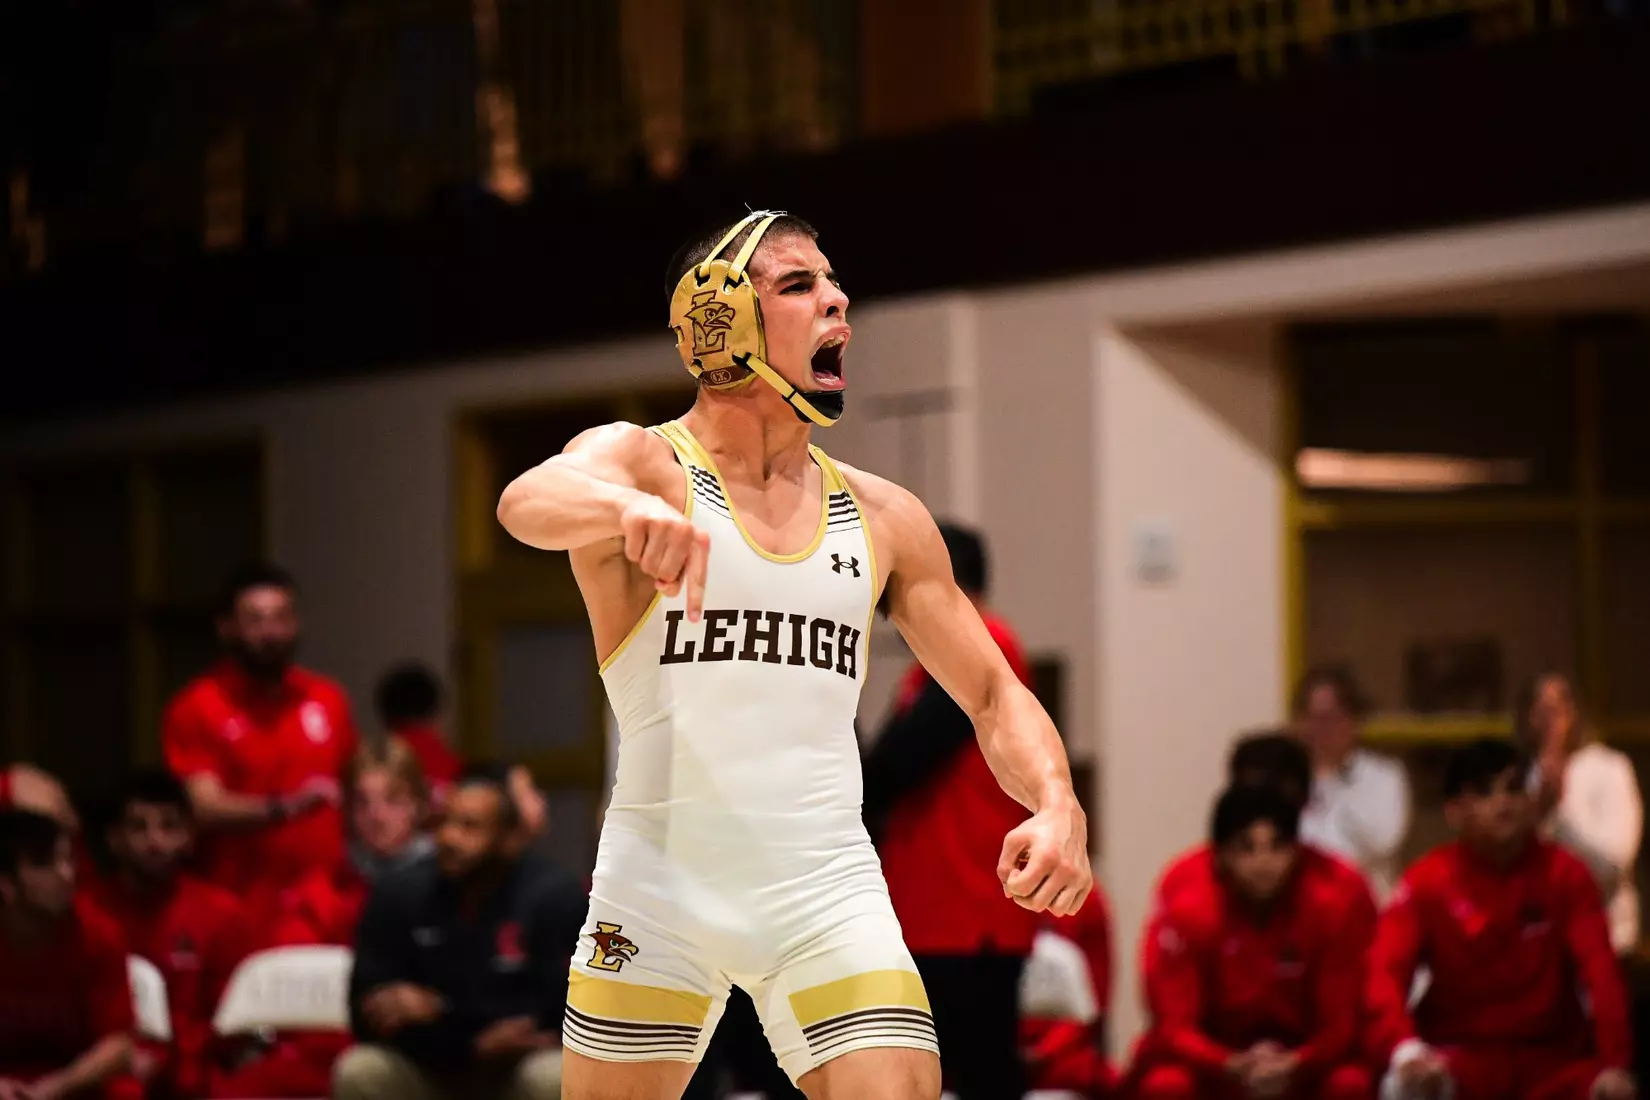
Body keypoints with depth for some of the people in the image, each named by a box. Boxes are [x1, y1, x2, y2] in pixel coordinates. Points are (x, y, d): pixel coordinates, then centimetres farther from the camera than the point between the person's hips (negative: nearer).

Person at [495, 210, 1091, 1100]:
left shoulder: (883, 518, 11)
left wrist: (1057, 806, -7)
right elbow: (528, 501, -26)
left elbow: (992, 693, 15)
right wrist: (627, 506, -50)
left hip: (828, 892, 3)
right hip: (662, 885, -3)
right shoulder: (642, 464, -3)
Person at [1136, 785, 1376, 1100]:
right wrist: (1232, 1066, -39)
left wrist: (1294, 1065, -37)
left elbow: (1341, 1022, -16)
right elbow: (1174, 1026, -19)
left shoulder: (1333, 908, -16)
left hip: (1301, 1066, 1)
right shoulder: (1186, 913, -18)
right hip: (1214, 1063, -1)